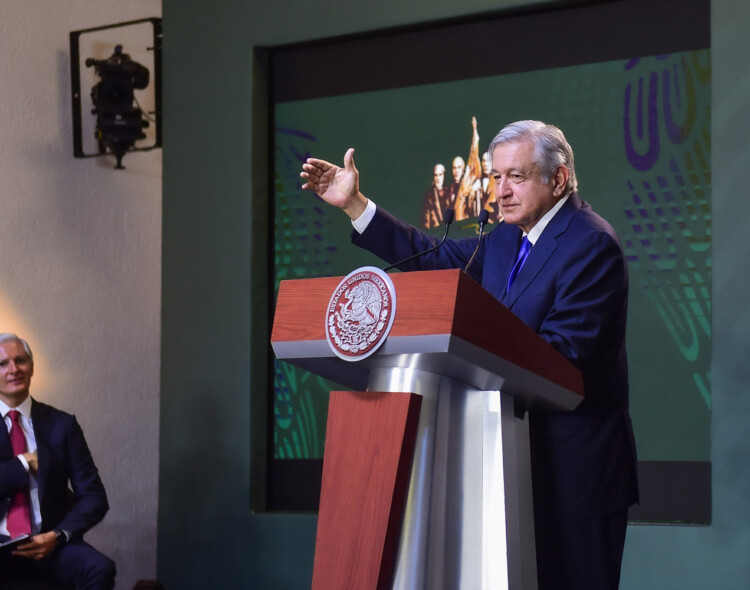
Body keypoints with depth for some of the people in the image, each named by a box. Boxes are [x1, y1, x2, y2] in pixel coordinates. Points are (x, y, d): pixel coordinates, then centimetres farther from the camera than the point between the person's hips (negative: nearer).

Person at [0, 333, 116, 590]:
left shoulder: (62, 425, 10)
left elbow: (94, 497, 6)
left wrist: (57, 535, -11)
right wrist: (23, 464, -8)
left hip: (48, 544, 2)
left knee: (100, 568, -29)